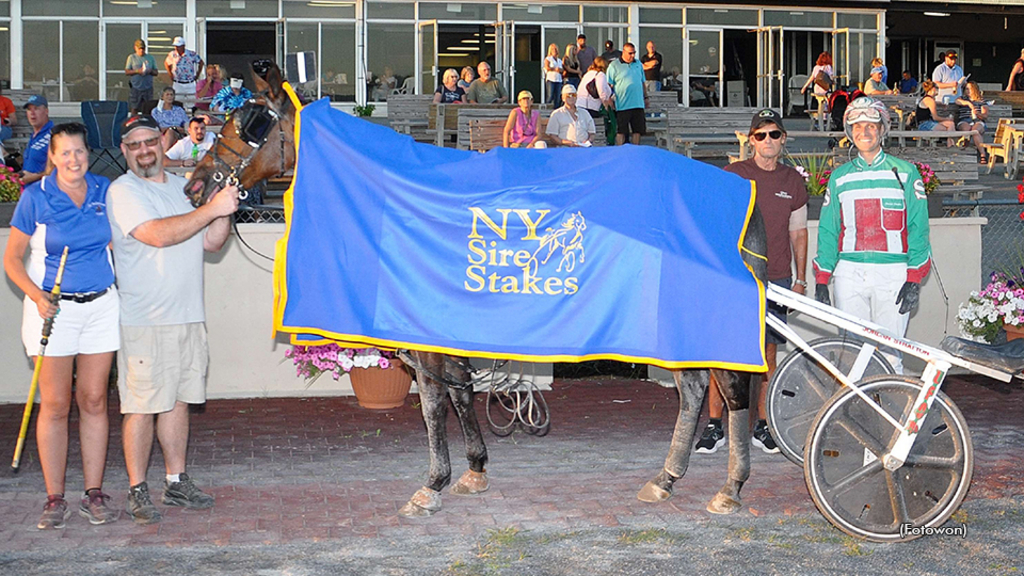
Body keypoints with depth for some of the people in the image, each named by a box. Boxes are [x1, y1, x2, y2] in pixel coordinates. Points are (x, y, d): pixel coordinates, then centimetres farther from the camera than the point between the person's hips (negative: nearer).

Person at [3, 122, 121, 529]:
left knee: (94, 401, 5)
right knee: (55, 405, -1)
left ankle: (94, 493, 13)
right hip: (53, 309, -3)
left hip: (101, 306, 3)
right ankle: (54, 499, 7)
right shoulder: (36, 198, -4)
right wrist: (37, 296, -15)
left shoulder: (105, 191, 5)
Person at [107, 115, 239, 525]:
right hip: (144, 320, -7)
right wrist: (212, 209, -23)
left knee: (178, 400, 11)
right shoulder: (123, 191, -7)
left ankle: (176, 482, 20)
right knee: (142, 406, -4)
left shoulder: (183, 187, 16)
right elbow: (157, 234, -22)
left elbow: (211, 243, 15)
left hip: (187, 315, 7)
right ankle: (137, 491, 4)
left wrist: (224, 212, -4)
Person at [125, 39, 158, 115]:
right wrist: (137, 71, -17)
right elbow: (127, 72, 0)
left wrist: (150, 71, -12)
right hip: (135, 87, -2)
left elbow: (156, 72, 10)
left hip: (148, 87, 2)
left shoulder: (150, 57, 11)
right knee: (135, 109, 0)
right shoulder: (131, 57, 5)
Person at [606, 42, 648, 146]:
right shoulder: (614, 66, -2)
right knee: (621, 132, -2)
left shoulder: (638, 64, 14)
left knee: (637, 130, 8)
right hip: (622, 105, -5)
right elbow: (609, 85, -3)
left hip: (638, 104, 5)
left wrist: (645, 97, 19)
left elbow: (643, 82, 22)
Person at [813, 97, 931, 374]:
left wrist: (914, 281, -6)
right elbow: (828, 231, 15)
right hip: (849, 275, 3)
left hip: (892, 275, -2)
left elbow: (918, 229, 2)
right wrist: (821, 281, 7)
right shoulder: (840, 177, 14)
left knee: (889, 355, -6)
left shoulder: (905, 172, 6)